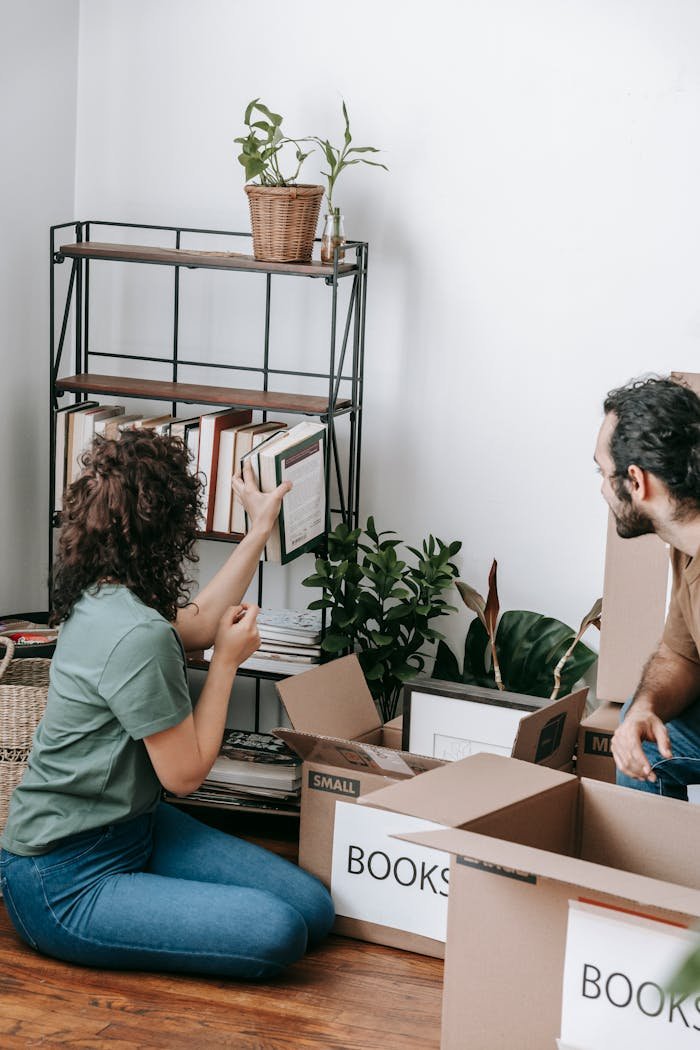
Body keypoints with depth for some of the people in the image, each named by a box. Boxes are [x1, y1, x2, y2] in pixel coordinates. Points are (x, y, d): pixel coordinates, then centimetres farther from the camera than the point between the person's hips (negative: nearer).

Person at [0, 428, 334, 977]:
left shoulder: (102, 598, 3)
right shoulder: (136, 635, -26)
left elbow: (197, 624, 25)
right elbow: (186, 772, -16)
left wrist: (260, 529, 29)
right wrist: (227, 660, -5)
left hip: (137, 827, 9)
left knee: (313, 907, -3)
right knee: (278, 933, -24)